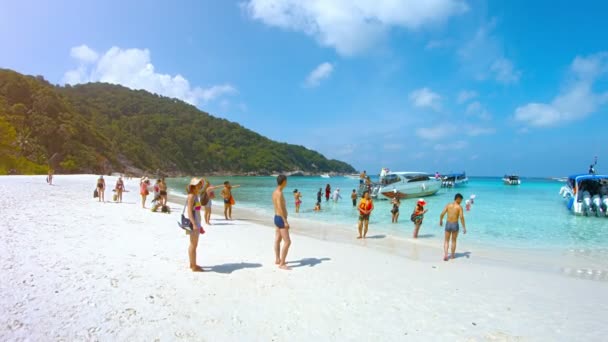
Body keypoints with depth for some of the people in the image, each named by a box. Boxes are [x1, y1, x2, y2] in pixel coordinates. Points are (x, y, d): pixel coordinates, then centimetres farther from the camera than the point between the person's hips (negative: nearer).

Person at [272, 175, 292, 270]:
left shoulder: (275, 192, 10)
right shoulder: (279, 193, -21)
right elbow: (280, 208, -27)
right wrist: (285, 221, -28)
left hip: (277, 218, 11)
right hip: (281, 219, -11)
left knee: (277, 240, 17)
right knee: (287, 242, -10)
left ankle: (277, 260, 28)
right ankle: (282, 264, -7)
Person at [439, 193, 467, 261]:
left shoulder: (448, 205, 3)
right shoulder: (459, 207, -6)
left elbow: (442, 214, -1)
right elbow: (461, 217, -15)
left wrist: (440, 221, 18)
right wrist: (464, 228, -10)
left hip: (448, 224, 2)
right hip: (455, 225, -2)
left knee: (446, 240, 11)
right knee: (453, 240, 15)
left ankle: (445, 254, -5)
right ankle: (453, 255, 26)